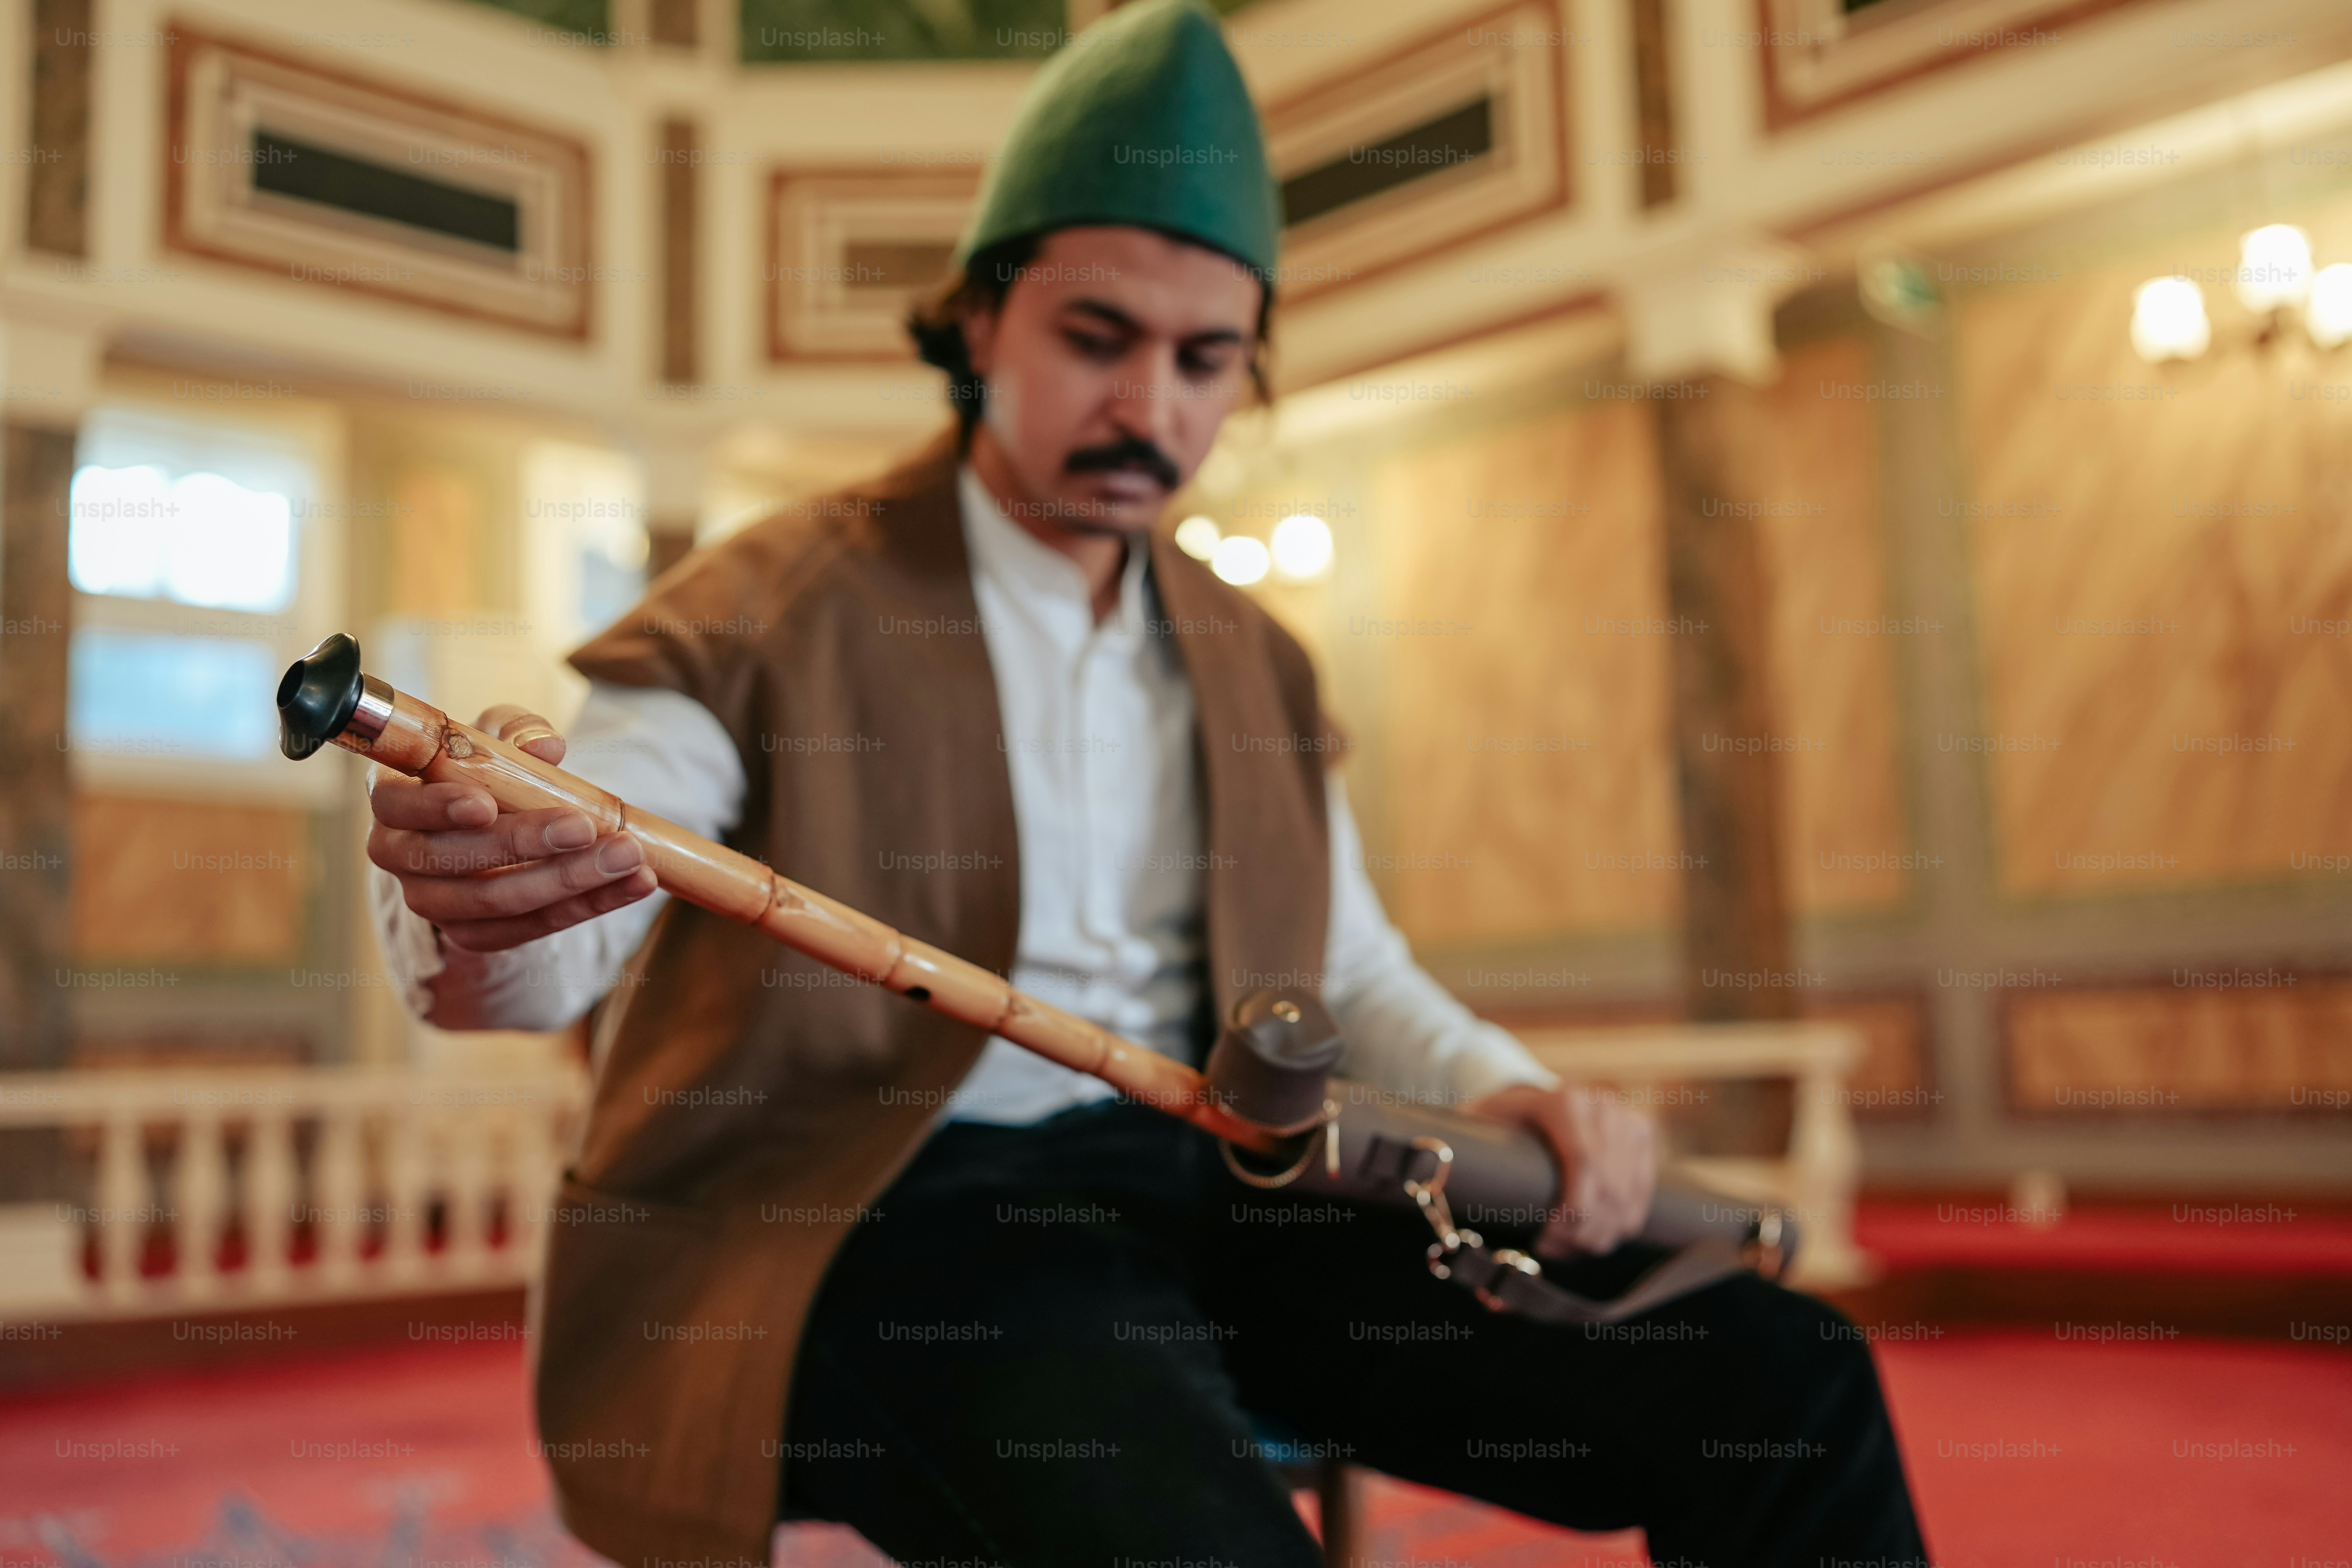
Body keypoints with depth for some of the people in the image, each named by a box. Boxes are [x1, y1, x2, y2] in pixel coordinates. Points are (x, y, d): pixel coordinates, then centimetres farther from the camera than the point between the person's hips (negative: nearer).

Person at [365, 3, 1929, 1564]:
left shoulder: (1257, 668, 16)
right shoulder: (763, 617, -1)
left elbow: (1350, 974, 20)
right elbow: (547, 947, -12)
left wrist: (1507, 1094, -1)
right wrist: (476, 896, -37)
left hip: (1213, 1191, 5)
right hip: (889, 1210, -5)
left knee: (1783, 1386, -10)